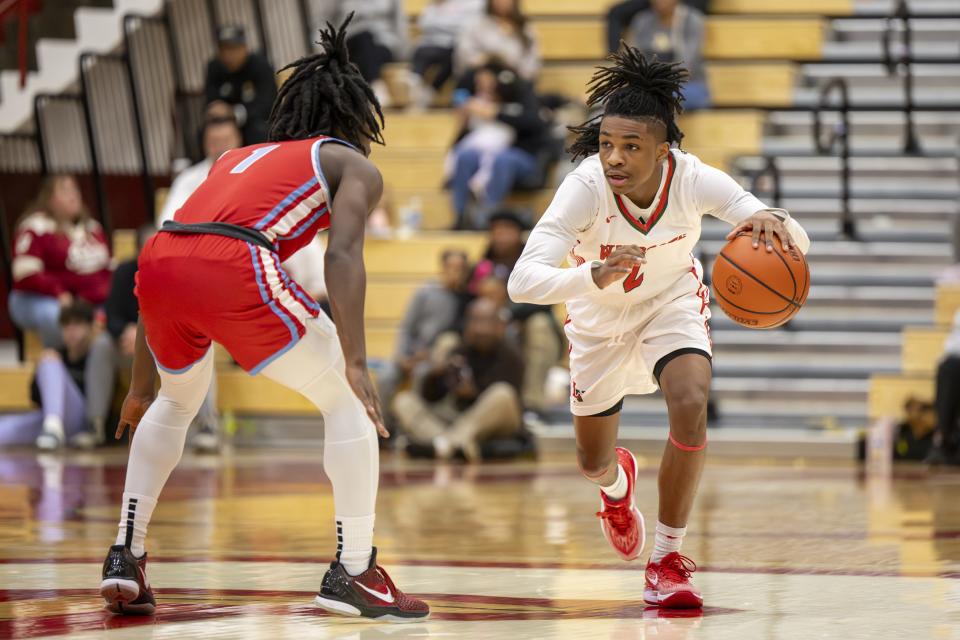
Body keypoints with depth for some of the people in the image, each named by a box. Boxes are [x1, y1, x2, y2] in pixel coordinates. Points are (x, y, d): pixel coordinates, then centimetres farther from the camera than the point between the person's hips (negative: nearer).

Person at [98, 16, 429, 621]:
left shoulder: (236, 158, 37)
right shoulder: (355, 165, 21)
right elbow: (343, 255, 0)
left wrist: (141, 385, 41)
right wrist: (355, 362, -9)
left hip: (159, 258, 6)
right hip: (236, 264, -6)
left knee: (178, 402, 34)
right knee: (347, 403, 11)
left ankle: (125, 557, 28)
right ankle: (353, 572, 6)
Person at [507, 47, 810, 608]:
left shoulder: (693, 179, -32)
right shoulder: (585, 188, -36)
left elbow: (797, 243, -32)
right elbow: (523, 281, -46)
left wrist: (774, 224, -57)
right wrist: (595, 276, -64)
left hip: (673, 303, 0)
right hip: (599, 316, 0)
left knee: (691, 405, -28)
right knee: (593, 463, 14)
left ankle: (668, 560, -10)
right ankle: (618, 484, 56)